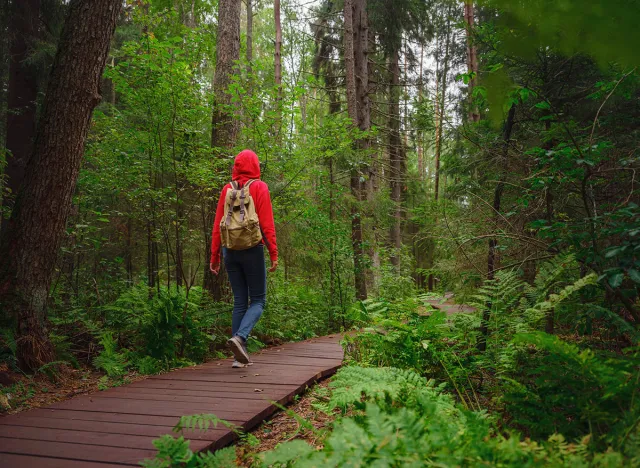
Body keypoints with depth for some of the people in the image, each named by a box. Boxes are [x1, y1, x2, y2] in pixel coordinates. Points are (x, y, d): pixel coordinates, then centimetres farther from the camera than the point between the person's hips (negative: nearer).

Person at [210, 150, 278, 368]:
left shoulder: (227, 189, 9)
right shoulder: (259, 187, -2)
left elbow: (217, 225, 7)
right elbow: (267, 223, -8)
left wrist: (215, 256, 11)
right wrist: (274, 254, -6)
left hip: (230, 251, 4)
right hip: (253, 249, -4)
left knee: (240, 301, 10)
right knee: (258, 300, 6)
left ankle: (240, 355, 9)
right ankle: (240, 337, -18)